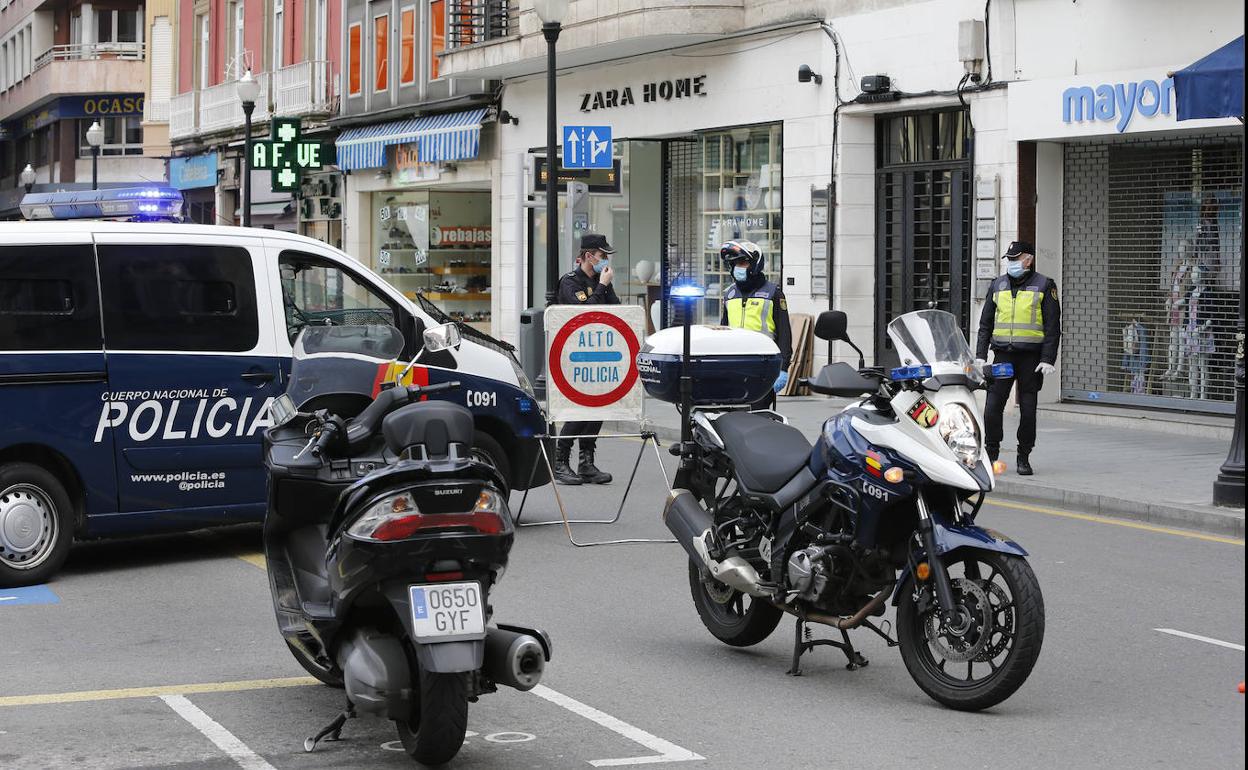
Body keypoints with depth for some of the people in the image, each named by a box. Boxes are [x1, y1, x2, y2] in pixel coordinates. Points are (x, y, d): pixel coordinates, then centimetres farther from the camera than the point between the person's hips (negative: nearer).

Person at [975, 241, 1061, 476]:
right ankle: (991, 454, 7)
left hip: (1031, 357, -3)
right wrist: (980, 355, 8)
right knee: (992, 408, -5)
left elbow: (1052, 326, -1)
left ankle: (1024, 458, 11)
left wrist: (1048, 359, -10)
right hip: (1003, 355, 3)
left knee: (1028, 410, 2)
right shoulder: (998, 286, 13)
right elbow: (986, 323, 17)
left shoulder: (1044, 286, 2)